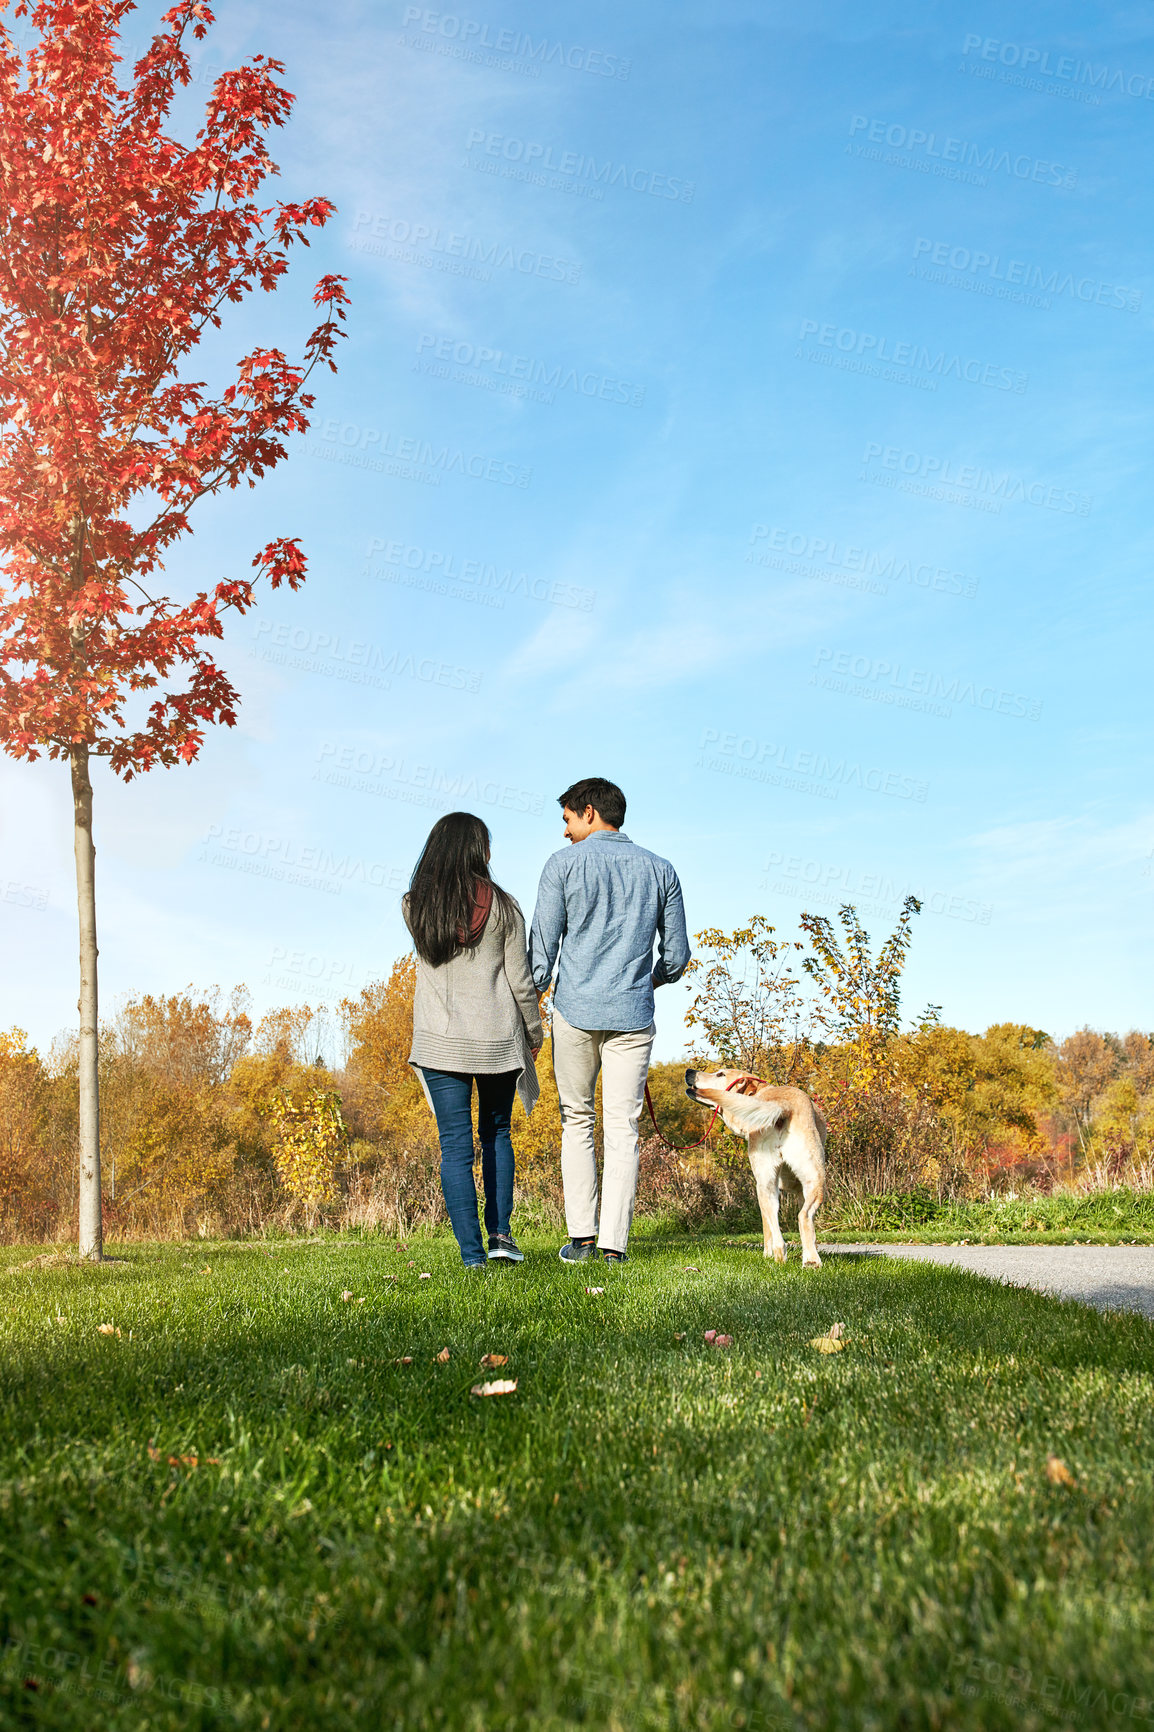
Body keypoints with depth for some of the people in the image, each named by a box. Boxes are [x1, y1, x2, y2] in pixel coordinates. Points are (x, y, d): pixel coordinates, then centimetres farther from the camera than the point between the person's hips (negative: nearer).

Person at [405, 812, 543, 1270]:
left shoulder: (414, 906, -2)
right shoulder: (502, 906, -6)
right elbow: (520, 980, -3)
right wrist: (534, 1032, 11)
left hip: (441, 1041, 0)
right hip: (498, 1038, 0)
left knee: (455, 1143, 3)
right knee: (495, 1133, 18)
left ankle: (472, 1252, 1)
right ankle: (499, 1232, 11)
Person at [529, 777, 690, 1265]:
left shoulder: (564, 864, -1)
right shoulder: (659, 870, 7)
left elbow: (543, 946, -4)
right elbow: (677, 954, 10)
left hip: (575, 1011, -1)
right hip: (633, 1016, 1)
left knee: (576, 1121, 13)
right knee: (622, 1129, 5)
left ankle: (581, 1236, 11)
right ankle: (613, 1243, 3)